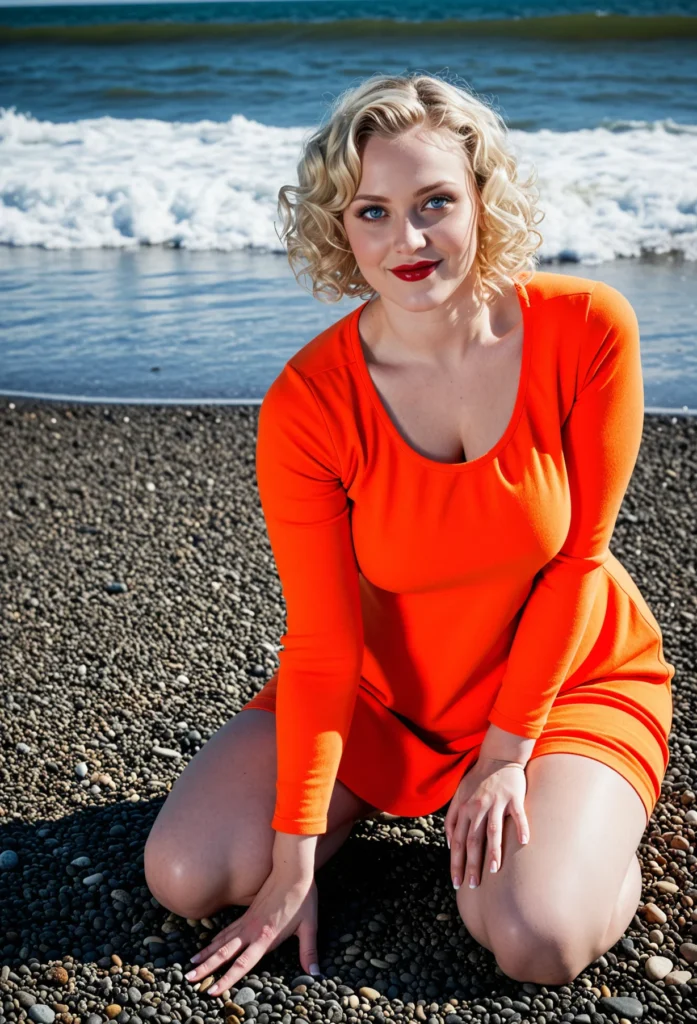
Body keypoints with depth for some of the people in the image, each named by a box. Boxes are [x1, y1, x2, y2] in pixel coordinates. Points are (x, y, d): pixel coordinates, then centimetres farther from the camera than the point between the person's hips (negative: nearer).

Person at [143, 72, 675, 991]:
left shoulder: (588, 328, -20)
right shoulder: (307, 405, -19)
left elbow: (579, 555, -13)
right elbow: (322, 644, -15)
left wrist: (506, 754, -12)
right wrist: (295, 862, -14)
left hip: (568, 680, -1)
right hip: (384, 694, 2)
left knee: (535, 940, -25)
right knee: (186, 876, -10)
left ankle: (583, 812, 10)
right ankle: (382, 794, 17)